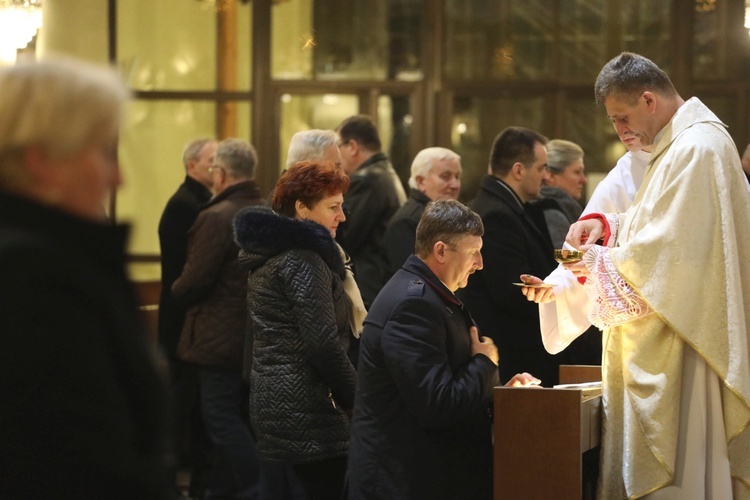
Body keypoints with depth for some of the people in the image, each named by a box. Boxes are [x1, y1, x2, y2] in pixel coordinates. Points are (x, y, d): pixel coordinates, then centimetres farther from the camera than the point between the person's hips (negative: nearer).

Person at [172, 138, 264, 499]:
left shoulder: (216, 217, -19)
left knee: (222, 419, -3)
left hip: (220, 337, -8)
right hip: (257, 333, 9)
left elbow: (193, 282, -19)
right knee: (229, 416, 17)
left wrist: (177, 291, 4)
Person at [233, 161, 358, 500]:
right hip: (306, 410, -10)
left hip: (271, 400, 10)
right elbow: (324, 343, -19)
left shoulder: (268, 255, 16)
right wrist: (355, 396, -8)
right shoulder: (304, 260, -14)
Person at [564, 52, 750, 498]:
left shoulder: (696, 150, -19)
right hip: (660, 344, 11)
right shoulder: (679, 144, 15)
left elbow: (672, 253, -23)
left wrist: (598, 263, -10)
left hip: (677, 346, -11)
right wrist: (606, 226, 9)